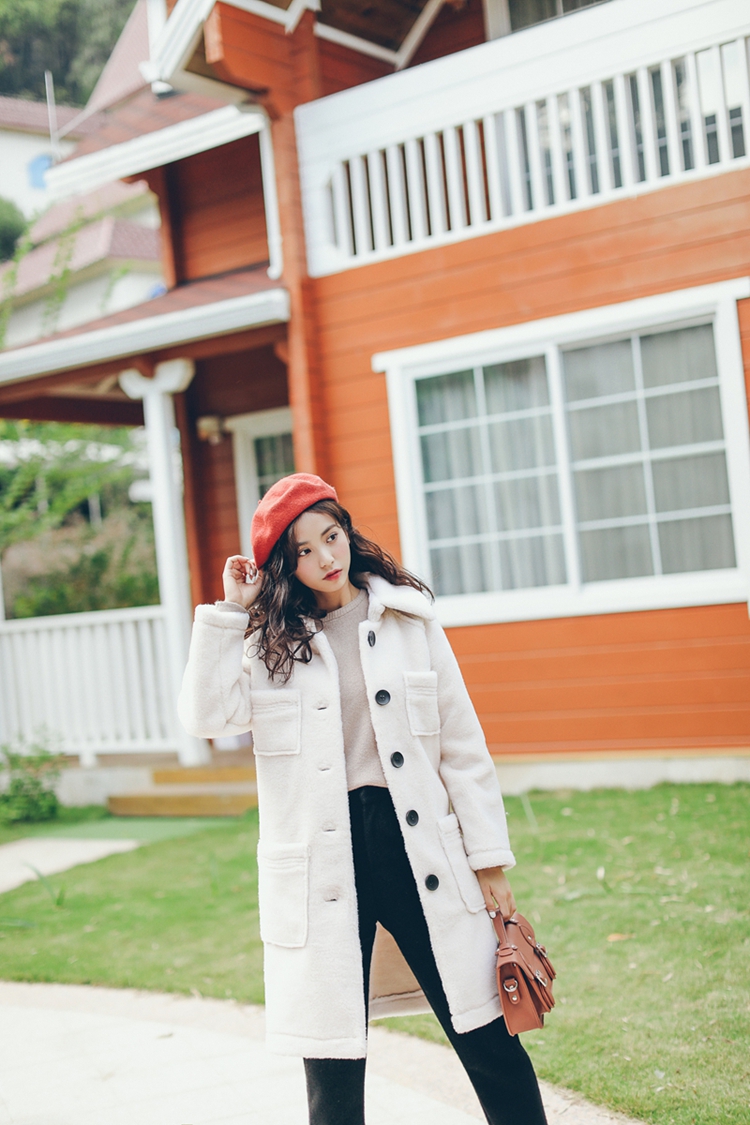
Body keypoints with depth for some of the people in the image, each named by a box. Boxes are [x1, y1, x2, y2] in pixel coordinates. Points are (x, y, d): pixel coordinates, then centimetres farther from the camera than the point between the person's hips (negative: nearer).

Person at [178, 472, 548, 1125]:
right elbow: (206, 715, -12)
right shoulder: (270, 641, 6)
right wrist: (230, 611, -6)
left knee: (486, 1037, 4)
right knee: (333, 1067, 7)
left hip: (417, 844, 0)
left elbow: (463, 746, 6)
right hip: (322, 860, 0)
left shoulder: (409, 619, 6)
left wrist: (490, 857, 2)